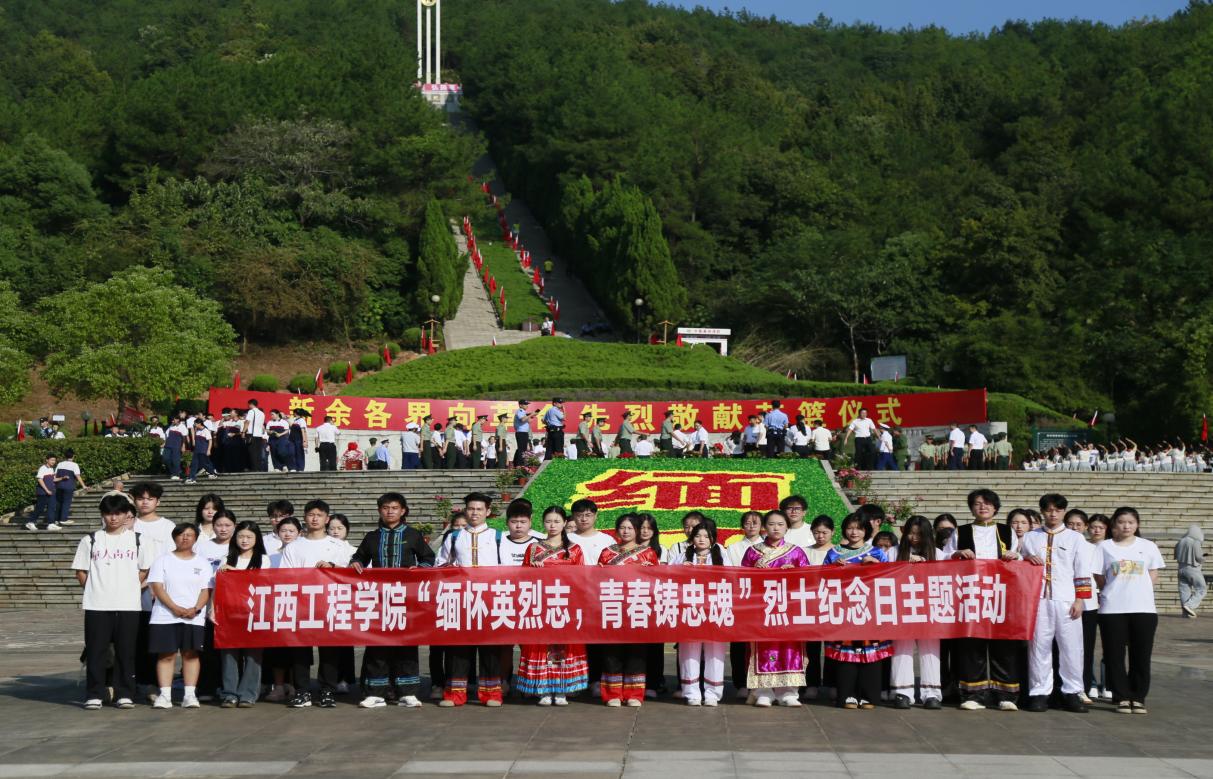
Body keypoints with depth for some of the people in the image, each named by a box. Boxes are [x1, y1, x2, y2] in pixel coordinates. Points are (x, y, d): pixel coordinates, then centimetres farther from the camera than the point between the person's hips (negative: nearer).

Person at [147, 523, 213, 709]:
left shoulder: (202, 563, 12)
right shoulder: (163, 561, 7)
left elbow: (206, 590, 5)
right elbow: (157, 587, -3)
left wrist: (196, 609, -13)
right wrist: (175, 608, -14)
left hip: (194, 618, 1)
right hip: (165, 617, -1)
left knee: (191, 654, -2)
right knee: (166, 654, -3)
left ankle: (190, 695, 0)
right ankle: (164, 695, -1)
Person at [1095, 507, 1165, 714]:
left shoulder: (1148, 547, 9)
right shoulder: (1105, 547, 5)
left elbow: (1153, 577, 10)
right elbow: (1099, 578, 6)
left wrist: (1140, 594, 0)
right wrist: (1113, 594, 0)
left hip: (1143, 609, 1)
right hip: (1112, 610, -1)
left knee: (1141, 656, 2)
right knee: (1115, 656, 0)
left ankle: (1138, 698, 11)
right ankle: (1122, 698, 8)